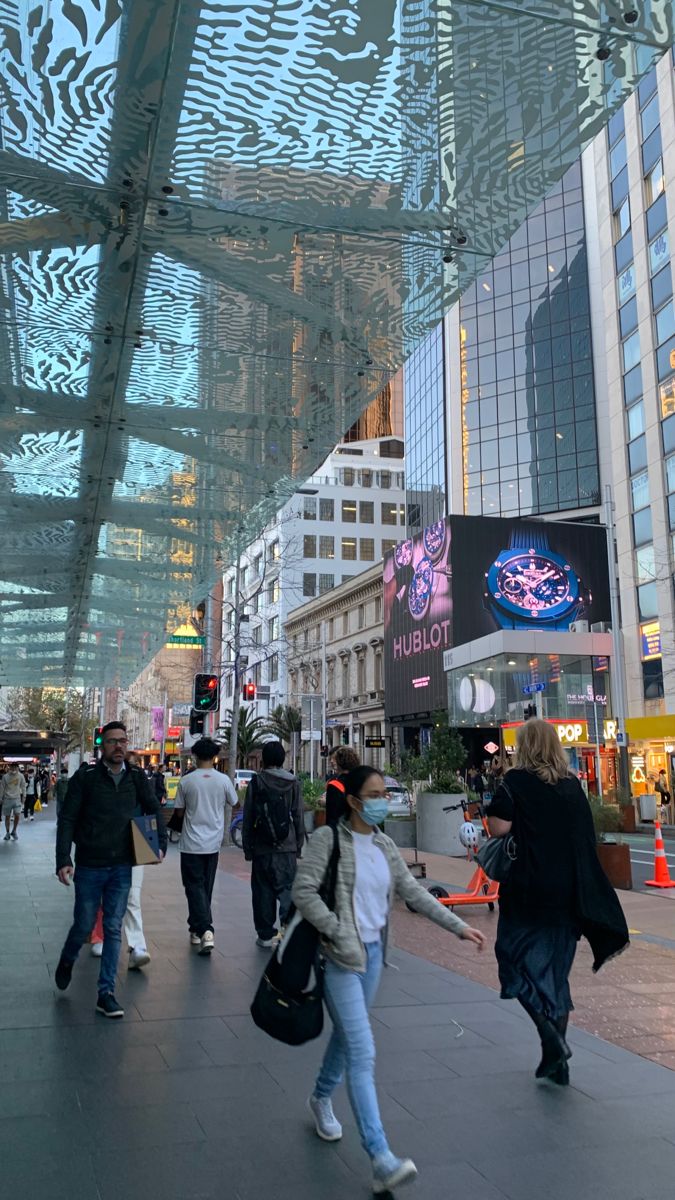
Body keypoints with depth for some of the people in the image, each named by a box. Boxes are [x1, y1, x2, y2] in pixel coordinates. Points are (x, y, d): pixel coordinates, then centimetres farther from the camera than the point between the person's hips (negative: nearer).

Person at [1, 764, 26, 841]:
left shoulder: (20, 776, -2)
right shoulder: (5, 777, -4)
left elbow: (23, 786, 7)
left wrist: (23, 796, 4)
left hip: (17, 799, 0)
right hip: (7, 799, 0)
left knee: (17, 815, -11)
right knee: (7, 817, 7)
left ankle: (14, 831, 10)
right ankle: (7, 833, 23)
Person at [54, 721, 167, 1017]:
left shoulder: (136, 777, 0)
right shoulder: (85, 778, -9)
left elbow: (154, 809, 13)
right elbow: (67, 820, -8)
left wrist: (161, 843, 3)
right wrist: (63, 860, -15)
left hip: (122, 868, 2)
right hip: (89, 867, -2)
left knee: (113, 929, 4)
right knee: (84, 925, 9)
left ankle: (106, 993, 13)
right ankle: (67, 962, 41)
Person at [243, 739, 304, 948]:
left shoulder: (256, 782, -2)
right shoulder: (292, 782, 0)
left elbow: (248, 818, 0)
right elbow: (299, 816, 2)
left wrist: (247, 847, 7)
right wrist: (299, 845, 9)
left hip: (261, 847, 0)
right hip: (287, 847, 0)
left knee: (263, 891, 8)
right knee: (287, 888, 5)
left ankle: (266, 934, 12)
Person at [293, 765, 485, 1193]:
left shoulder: (384, 846, 6)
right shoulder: (329, 838, -14)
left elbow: (414, 892, 8)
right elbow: (303, 892, -17)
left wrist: (459, 926, 4)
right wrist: (340, 933, -19)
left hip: (373, 953, 7)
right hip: (340, 957, -7)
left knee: (347, 1035, 22)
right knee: (363, 1053, -10)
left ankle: (321, 1099, 48)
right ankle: (382, 1160, -9)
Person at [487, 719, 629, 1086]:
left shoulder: (516, 781, -9)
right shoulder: (572, 784, 7)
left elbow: (498, 828, -15)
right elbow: (586, 836, 15)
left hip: (527, 891, -5)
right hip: (568, 893, 6)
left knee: (517, 959, 6)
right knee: (556, 968, 14)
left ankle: (548, 1030, -15)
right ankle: (556, 1062, 17)